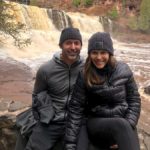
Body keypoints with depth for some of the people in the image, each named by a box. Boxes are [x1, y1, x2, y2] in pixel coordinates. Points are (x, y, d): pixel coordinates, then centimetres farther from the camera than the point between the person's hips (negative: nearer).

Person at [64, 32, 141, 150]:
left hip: (124, 124, 2)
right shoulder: (84, 76, -6)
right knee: (121, 125, -34)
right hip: (97, 123, -1)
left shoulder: (124, 70, -2)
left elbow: (134, 100, 3)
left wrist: (128, 126, -12)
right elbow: (76, 109, -7)